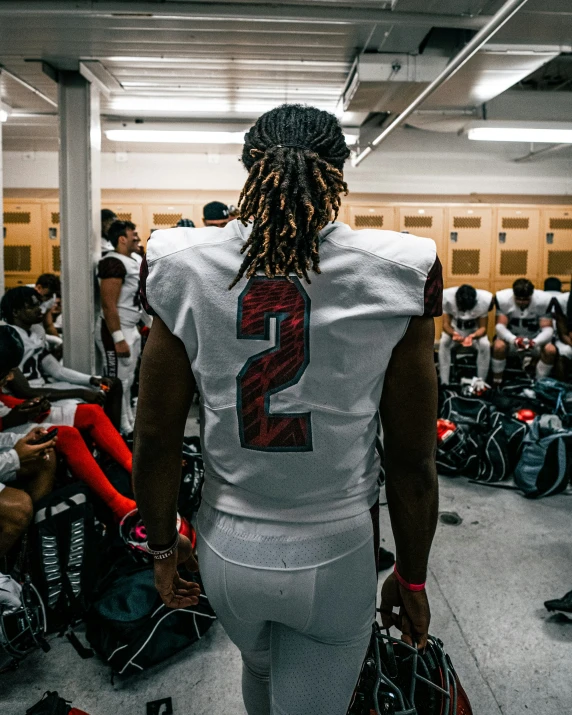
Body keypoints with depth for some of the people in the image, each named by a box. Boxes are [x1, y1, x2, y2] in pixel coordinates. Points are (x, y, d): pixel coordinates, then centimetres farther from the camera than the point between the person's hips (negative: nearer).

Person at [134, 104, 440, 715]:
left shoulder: (185, 268, -13)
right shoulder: (394, 275, -16)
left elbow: (155, 441, -7)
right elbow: (413, 461, -10)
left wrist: (163, 548, 10)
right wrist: (412, 579, 5)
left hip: (227, 550, 3)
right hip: (334, 556, -2)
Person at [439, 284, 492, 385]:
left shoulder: (484, 300, -28)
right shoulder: (447, 298, -29)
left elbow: (483, 327, -18)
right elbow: (446, 324, -20)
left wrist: (473, 336, -40)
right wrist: (453, 334, -42)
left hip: (475, 330, 0)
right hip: (455, 329, 0)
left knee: (485, 345, -29)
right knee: (443, 343, -29)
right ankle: (444, 383, -23)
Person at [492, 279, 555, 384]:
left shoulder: (543, 300, -19)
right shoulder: (503, 299, -21)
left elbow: (548, 329, -20)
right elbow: (500, 326, -24)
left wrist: (535, 342, -42)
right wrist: (514, 340, -45)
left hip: (534, 339, 1)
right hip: (510, 337, -1)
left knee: (551, 350, -28)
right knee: (498, 346, -34)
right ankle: (496, 385, -15)